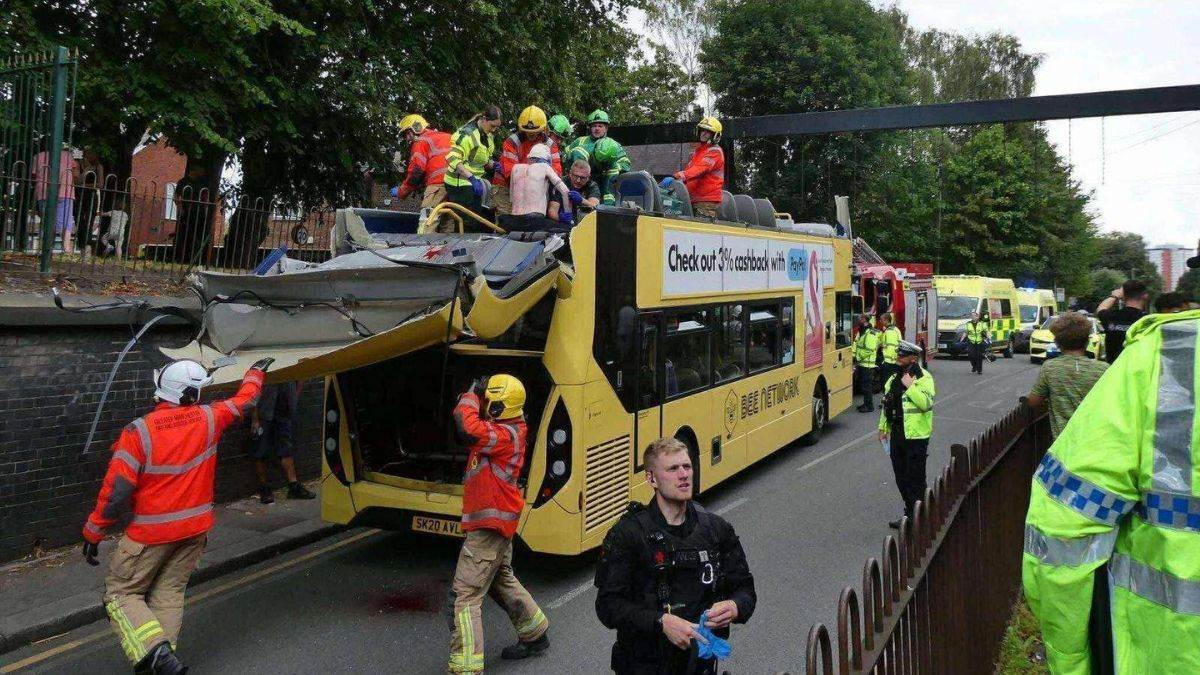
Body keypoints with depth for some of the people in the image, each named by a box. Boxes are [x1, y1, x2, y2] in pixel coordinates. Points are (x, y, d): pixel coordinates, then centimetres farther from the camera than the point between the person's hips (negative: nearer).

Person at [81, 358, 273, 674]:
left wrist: (93, 532, -4)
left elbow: (116, 489, -16)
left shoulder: (139, 431, -17)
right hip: (195, 528, 4)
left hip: (151, 533, -4)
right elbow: (244, 399, 12)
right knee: (169, 592, 16)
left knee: (121, 593, 8)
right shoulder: (208, 418, -8)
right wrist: (255, 373, 32)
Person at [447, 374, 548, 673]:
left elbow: (467, 426, -38)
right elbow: (475, 426, 18)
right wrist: (475, 396, 1)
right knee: (502, 580, 28)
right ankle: (536, 636, 43)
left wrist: (471, 394, -21)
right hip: (499, 522, 11)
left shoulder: (505, 435, -22)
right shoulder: (510, 428, 7)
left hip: (488, 525, -11)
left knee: (466, 595, -9)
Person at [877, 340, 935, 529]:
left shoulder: (924, 378, -10)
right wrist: (883, 427, 19)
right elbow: (886, 404, 20)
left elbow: (926, 403, -24)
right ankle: (909, 513, 26)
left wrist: (910, 386, -23)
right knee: (901, 476, 14)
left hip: (916, 436, -8)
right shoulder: (895, 377, 13)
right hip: (896, 434, 8)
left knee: (915, 478, -3)